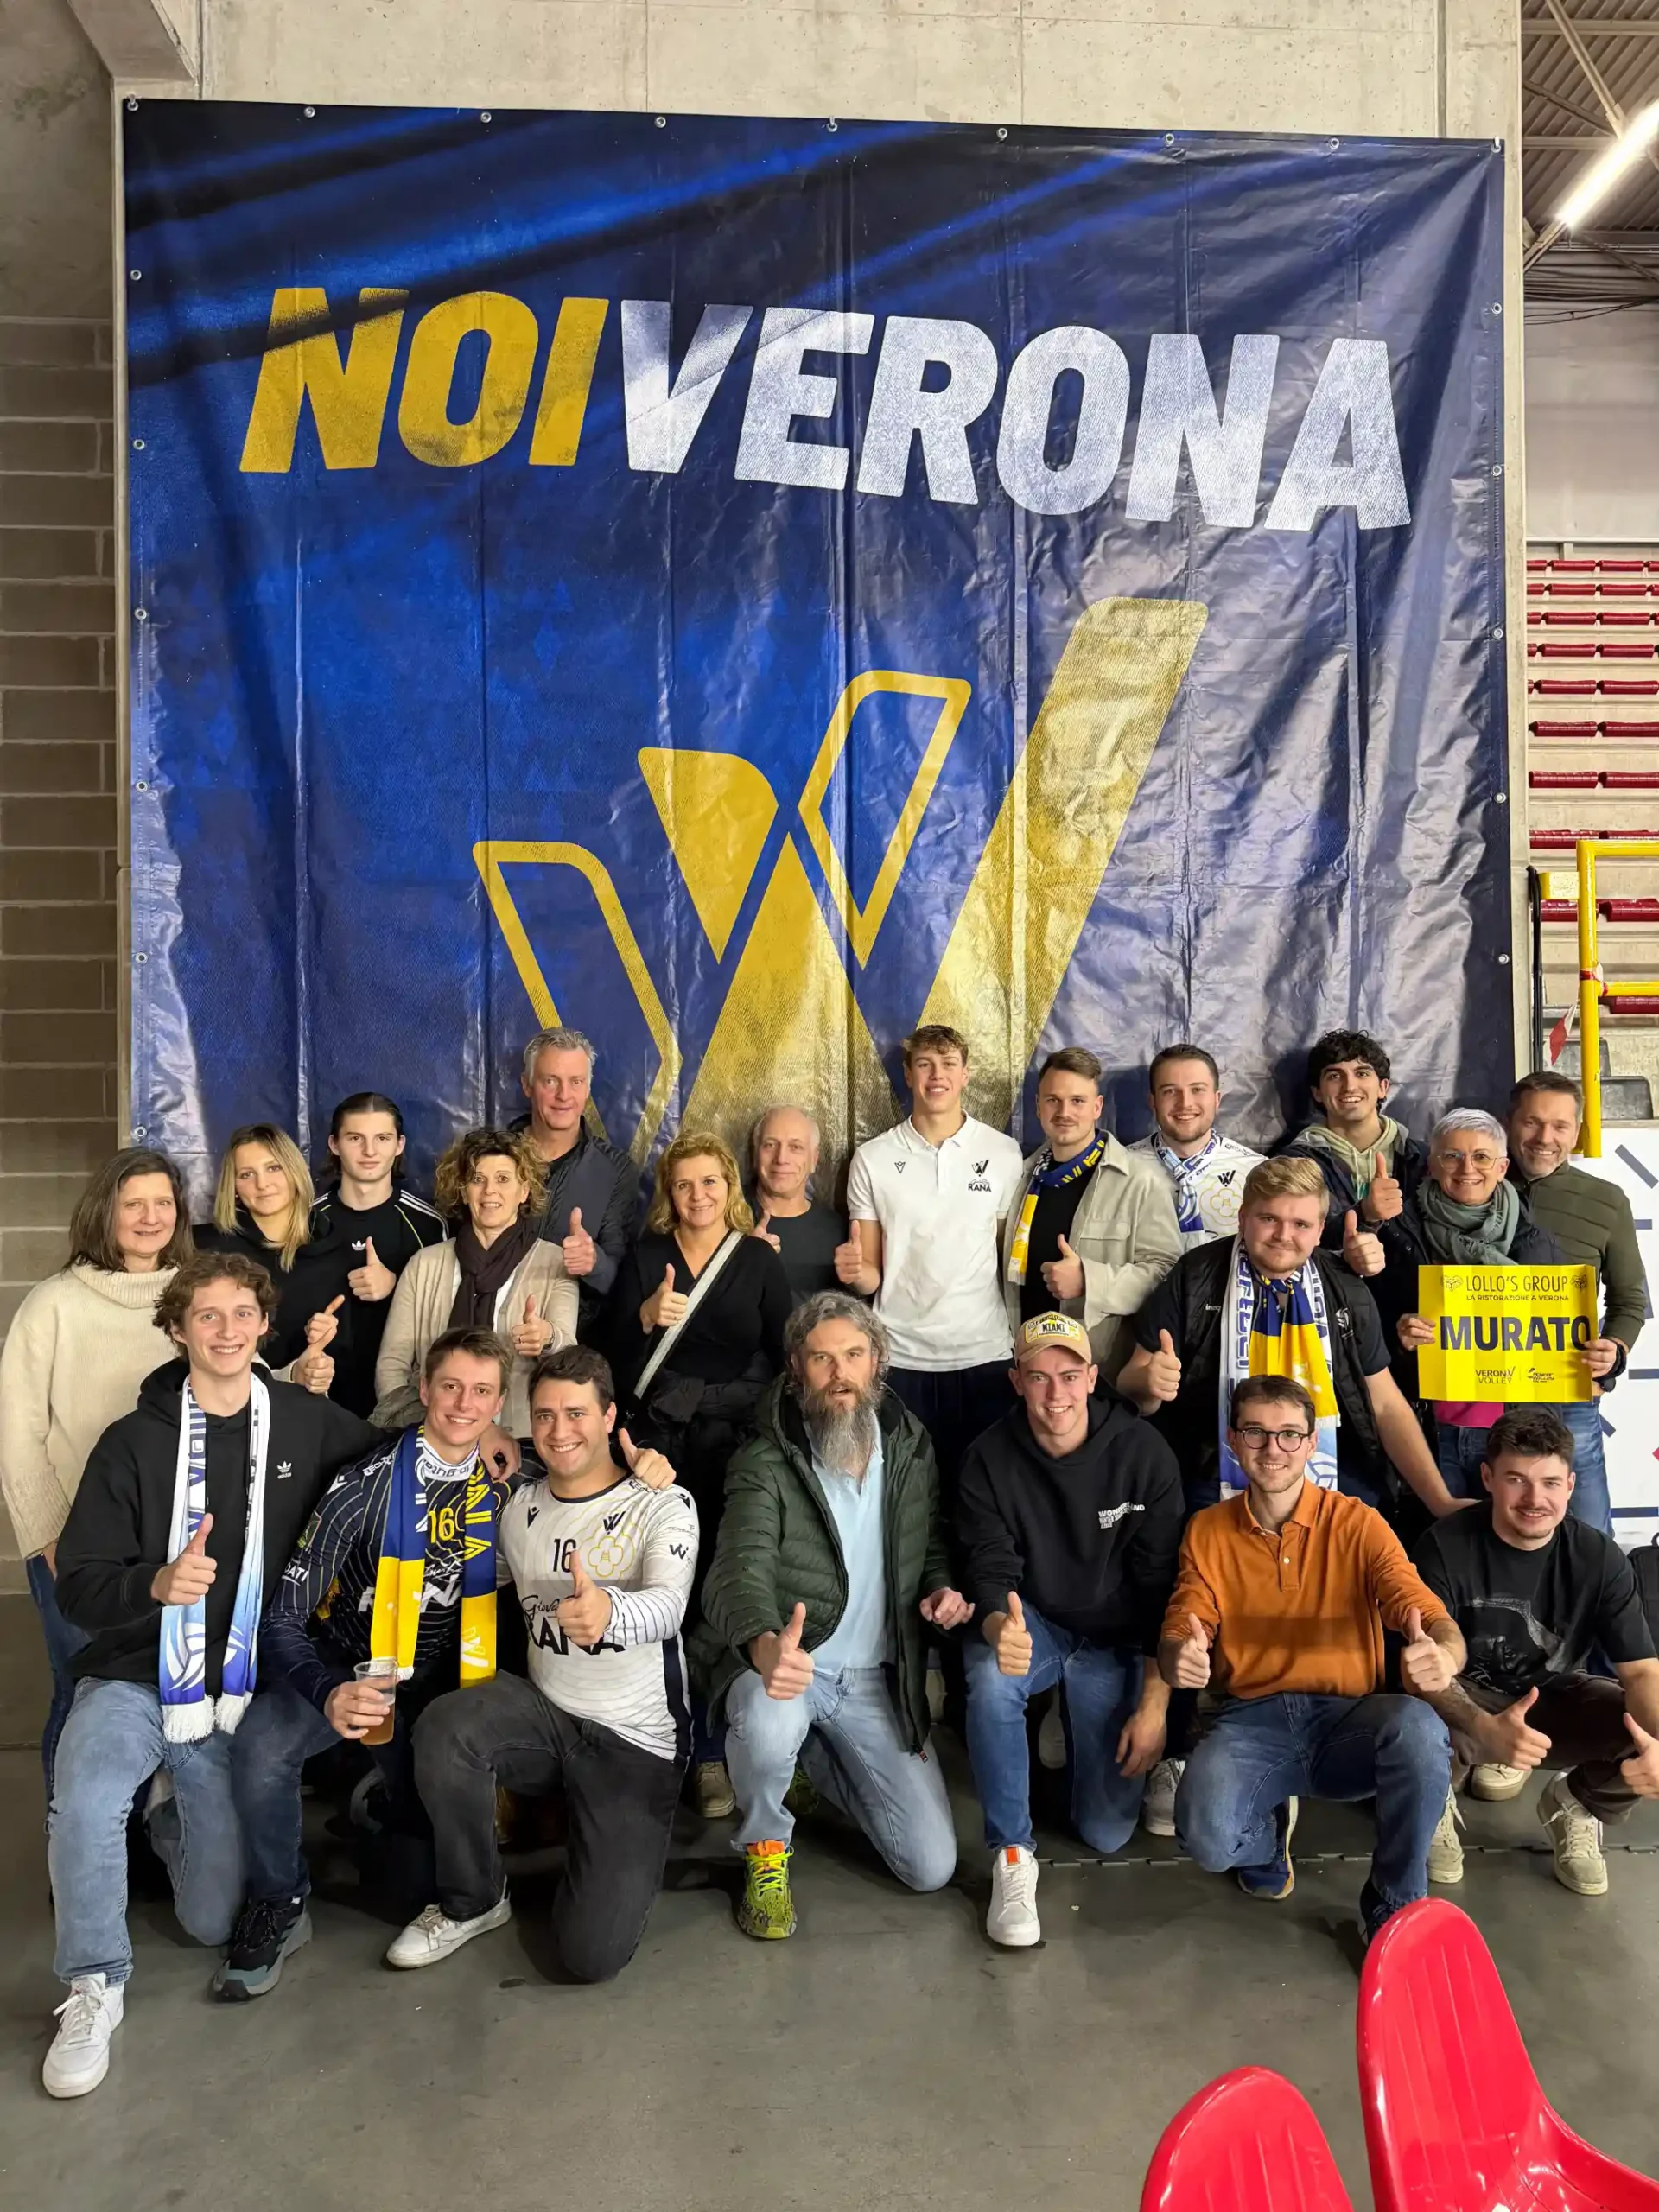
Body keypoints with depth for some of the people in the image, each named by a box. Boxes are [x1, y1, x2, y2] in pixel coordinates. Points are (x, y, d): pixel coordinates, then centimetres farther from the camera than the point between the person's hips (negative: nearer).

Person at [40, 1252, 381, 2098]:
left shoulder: (308, 1424, -1)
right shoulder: (134, 1441, -4)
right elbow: (79, 1589, -6)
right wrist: (157, 1583, -26)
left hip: (239, 1696, 1)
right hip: (132, 1680, -1)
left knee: (214, 1919, 4)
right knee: (83, 1806, -32)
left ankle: (173, 1814, 37)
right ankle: (94, 1990, -6)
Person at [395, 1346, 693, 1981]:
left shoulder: (663, 1504, -11)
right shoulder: (518, 1504, 5)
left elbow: (667, 1608, -30)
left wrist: (608, 1612, -51)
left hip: (636, 1740, -4)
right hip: (545, 1714, 4)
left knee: (591, 1953, -15)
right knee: (443, 1727, -29)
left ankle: (625, 1852, 20)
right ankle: (472, 1902, -2)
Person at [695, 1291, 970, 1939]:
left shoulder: (911, 1446, 0)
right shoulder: (764, 1464, -16)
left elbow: (932, 1543, 16)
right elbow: (740, 1571, -31)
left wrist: (942, 1587, -8)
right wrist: (765, 1645, -53)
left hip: (875, 1679, 4)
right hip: (780, 1663, -4)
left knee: (932, 1866, -3)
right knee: (769, 1725, -40)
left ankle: (823, 1758, 25)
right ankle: (765, 1850, -6)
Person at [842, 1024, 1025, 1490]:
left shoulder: (1003, 1154, 2)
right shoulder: (873, 1159, 3)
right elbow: (871, 1277, 6)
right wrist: (854, 1271, -16)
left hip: (984, 1356, 0)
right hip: (900, 1359, 0)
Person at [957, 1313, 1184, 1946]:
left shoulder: (1143, 1453, -16)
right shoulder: (990, 1459, -14)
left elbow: (1162, 1586, -12)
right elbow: (989, 1570, -15)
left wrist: (1155, 1702, -15)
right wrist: (998, 1625, -40)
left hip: (1116, 1639, 0)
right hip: (1032, 1621, 0)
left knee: (1107, 1830, -4)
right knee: (991, 1680, -36)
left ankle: (1082, 1734, 29)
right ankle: (1012, 1856, -15)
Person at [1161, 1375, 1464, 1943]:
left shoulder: (1357, 1524, -1)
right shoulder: (1207, 1531, 5)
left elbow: (1435, 1621, -11)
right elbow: (1180, 1633, -1)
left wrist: (1441, 1655, -37)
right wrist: (1178, 1657, -28)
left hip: (1346, 1722, 0)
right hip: (1249, 1724, 1)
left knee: (1418, 1726, -34)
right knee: (1206, 1836, -29)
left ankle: (1394, 1906, -8)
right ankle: (1270, 1829, 12)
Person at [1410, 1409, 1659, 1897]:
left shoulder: (1600, 1559, -13)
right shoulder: (1446, 1548, -21)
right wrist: (1485, 1728, -47)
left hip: (1554, 1699, 3)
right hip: (1466, 1703, -3)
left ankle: (1573, 1806, 9)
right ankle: (1436, 1800, 3)